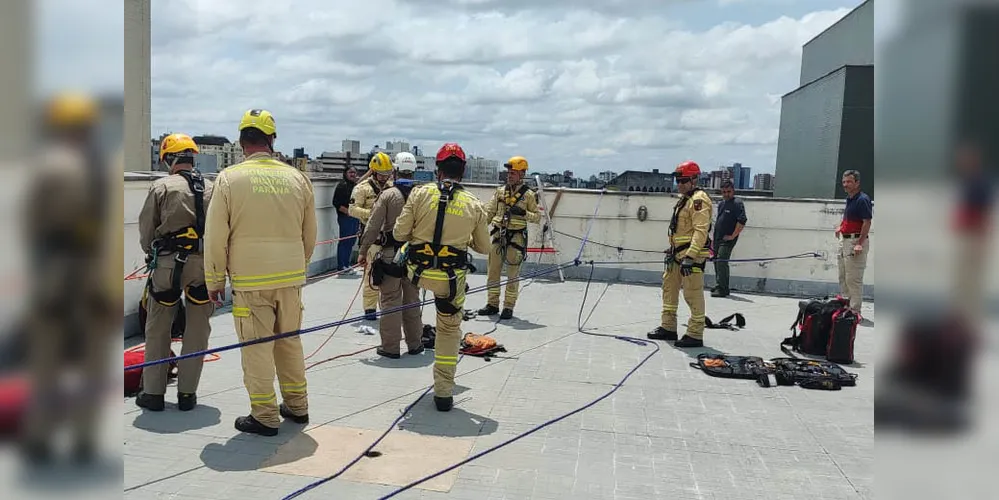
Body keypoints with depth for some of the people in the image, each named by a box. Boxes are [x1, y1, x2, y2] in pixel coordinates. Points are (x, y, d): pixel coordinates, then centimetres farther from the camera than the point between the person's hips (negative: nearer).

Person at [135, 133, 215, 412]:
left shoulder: (161, 187, -2)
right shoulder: (212, 189, 5)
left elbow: (146, 231, 2)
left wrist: (151, 253, 21)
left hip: (167, 263, -2)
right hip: (203, 264, 2)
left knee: (158, 330, 11)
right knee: (197, 332, 9)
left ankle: (153, 393, 16)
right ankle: (187, 394, 14)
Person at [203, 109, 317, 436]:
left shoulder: (230, 178, -7)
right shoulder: (297, 178, 4)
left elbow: (216, 237, -6)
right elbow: (309, 235, 11)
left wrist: (215, 280, 5)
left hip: (250, 280, -4)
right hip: (291, 278, 4)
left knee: (257, 347, 5)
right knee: (290, 341, 16)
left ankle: (265, 416, 13)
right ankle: (297, 406, 26)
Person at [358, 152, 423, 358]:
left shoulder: (388, 195, -9)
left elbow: (373, 226, -9)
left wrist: (363, 251, 1)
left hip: (391, 255, -4)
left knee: (390, 301, 3)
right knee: (412, 300, 15)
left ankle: (390, 347, 8)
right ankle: (414, 344, 24)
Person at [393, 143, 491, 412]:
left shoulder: (420, 193, -7)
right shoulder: (474, 205, -2)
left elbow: (399, 233, -5)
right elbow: (484, 247, 7)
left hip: (418, 271, 1)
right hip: (451, 278, 0)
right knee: (449, 332, 14)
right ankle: (443, 394, 18)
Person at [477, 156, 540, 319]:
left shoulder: (528, 194, -1)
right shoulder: (500, 191, 10)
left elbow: (537, 216, 0)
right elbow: (489, 211, 11)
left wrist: (523, 213, -17)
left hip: (516, 237, -4)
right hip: (498, 235, 4)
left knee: (512, 275, 1)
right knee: (493, 270, 7)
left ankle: (509, 307, 10)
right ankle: (493, 304, 18)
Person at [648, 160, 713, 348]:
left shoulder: (699, 199, -13)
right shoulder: (684, 200, 20)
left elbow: (700, 231, -22)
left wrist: (690, 256, -28)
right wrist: (672, 249, 25)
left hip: (693, 255, -11)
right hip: (678, 254, 11)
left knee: (693, 294, -7)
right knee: (669, 286, 15)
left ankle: (695, 335, -1)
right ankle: (668, 327, 25)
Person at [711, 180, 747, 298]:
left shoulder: (737, 203, -9)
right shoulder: (721, 203, 16)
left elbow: (742, 221, -18)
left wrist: (732, 236, -18)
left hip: (727, 239, -9)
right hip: (717, 238, 9)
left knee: (721, 261, -15)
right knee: (716, 261, 12)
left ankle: (721, 289, -13)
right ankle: (724, 288, 23)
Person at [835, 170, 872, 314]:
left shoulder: (862, 199, -14)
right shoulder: (849, 199, 14)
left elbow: (867, 222, -19)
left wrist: (860, 244, -24)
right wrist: (841, 227, 13)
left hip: (856, 241, -10)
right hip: (845, 240, 10)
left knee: (853, 279, -7)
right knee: (843, 278, 16)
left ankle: (855, 311, -2)